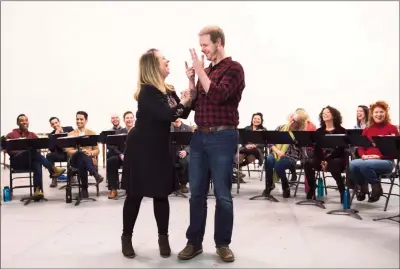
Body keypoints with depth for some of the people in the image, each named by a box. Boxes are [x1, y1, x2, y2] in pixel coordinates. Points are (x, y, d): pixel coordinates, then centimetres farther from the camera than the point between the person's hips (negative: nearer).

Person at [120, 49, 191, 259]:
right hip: (141, 149, -7)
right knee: (135, 194, 4)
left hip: (160, 149, 7)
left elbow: (184, 114, 3)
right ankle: (127, 237, 21)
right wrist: (182, 103, -10)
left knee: (161, 194, 8)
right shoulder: (147, 91, -15)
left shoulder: (168, 90, 10)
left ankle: (163, 238, 21)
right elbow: (167, 115, -26)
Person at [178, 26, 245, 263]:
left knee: (223, 194, 3)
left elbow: (218, 96, -19)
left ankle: (223, 244, 18)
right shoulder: (205, 71, 16)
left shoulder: (233, 68, -4)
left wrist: (200, 71, -12)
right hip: (200, 136, 6)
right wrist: (191, 80, 4)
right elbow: (194, 104, 16)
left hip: (222, 137, -6)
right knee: (197, 193, 9)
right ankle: (194, 242, 20)